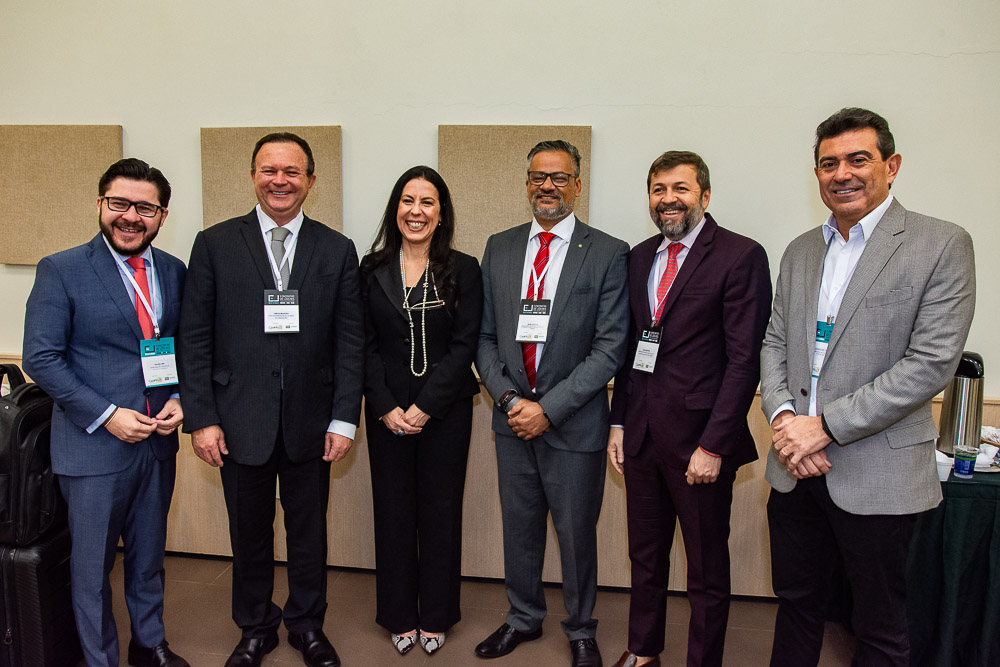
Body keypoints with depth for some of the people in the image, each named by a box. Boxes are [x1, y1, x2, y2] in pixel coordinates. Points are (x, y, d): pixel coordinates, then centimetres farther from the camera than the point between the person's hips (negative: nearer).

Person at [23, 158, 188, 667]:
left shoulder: (174, 271, 4)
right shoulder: (61, 271, -9)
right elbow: (41, 358, -11)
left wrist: (180, 399, -6)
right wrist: (107, 415, -18)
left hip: (159, 441, 4)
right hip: (94, 444, -4)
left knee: (149, 555, 21)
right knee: (92, 566, 12)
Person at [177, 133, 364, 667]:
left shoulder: (337, 250, 1)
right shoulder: (214, 244, 0)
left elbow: (350, 341, -1)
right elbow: (195, 338, -1)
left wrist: (344, 418, -6)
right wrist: (201, 418, -6)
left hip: (311, 421, 1)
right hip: (240, 419, 0)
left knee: (309, 532, 15)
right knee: (249, 534, 15)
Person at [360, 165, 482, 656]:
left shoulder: (464, 270, -1)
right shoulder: (372, 269, 3)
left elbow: (464, 345, -6)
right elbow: (366, 346, 1)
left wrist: (424, 406, -13)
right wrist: (386, 407, -9)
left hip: (445, 409, -1)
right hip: (387, 412, 1)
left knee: (441, 511, 8)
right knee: (393, 511, 9)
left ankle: (436, 616, 26)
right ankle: (400, 617, 27)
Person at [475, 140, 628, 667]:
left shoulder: (608, 253, -6)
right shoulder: (499, 248, 6)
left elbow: (609, 348, -11)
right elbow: (485, 336, 7)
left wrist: (549, 407, -15)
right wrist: (508, 398, -7)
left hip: (574, 421, -3)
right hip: (513, 418, 4)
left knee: (576, 532, 11)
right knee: (519, 526, 17)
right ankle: (524, 618, 40)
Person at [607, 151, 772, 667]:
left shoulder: (741, 257, -9)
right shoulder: (639, 257, 10)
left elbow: (744, 359, -14)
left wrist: (713, 445, -17)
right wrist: (618, 422, 8)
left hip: (699, 441, -6)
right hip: (641, 435, 6)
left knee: (707, 572, 11)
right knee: (644, 557, 21)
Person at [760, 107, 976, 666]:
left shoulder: (942, 245, -8)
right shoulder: (800, 251, 10)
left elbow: (932, 363, -16)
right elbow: (776, 343, 10)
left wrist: (825, 426, -18)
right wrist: (783, 416, -9)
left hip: (877, 474, -4)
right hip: (796, 470, 5)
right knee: (797, 602, 20)